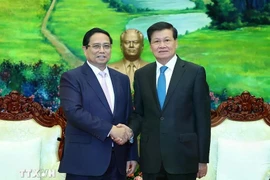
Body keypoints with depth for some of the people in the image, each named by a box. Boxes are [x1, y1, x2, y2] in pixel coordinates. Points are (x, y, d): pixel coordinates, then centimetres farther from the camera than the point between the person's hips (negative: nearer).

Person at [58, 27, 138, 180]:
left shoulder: (122, 79, 14)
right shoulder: (71, 78, -2)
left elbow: (129, 117, 13)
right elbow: (73, 111, -16)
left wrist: (132, 155, 9)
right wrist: (110, 130, -20)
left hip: (117, 161, 5)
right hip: (84, 161, -4)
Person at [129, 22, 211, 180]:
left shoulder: (195, 72, -3)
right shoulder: (141, 74, 7)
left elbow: (203, 118, -3)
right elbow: (139, 113, 11)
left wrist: (203, 159, -4)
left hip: (182, 156, -3)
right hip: (151, 158, 3)